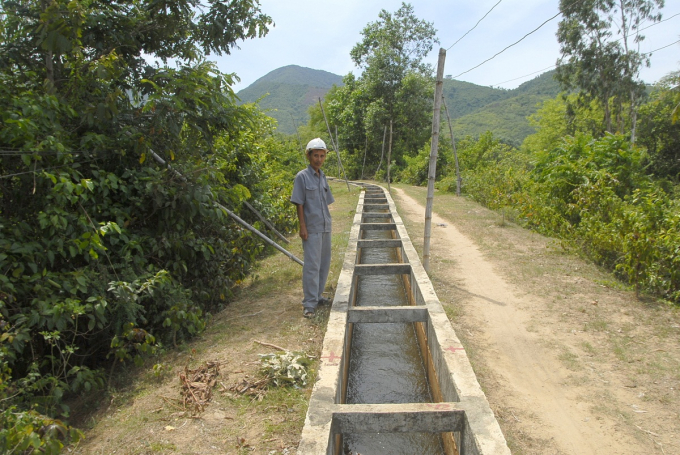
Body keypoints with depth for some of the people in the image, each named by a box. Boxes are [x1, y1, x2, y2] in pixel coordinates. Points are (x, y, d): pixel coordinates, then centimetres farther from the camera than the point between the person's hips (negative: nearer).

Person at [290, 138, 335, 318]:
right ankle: (309, 303, 2)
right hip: (312, 229, -7)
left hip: (325, 227, 7)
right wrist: (302, 227, -15)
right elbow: (299, 204, -11)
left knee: (325, 263, 14)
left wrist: (328, 223, 13)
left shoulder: (323, 177, 11)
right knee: (312, 264, -6)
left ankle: (317, 295, 28)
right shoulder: (302, 177, -8)